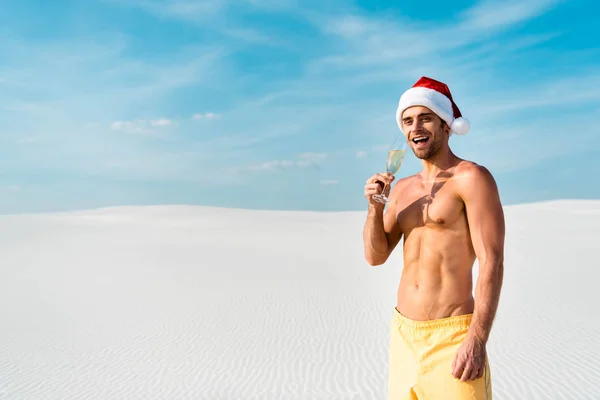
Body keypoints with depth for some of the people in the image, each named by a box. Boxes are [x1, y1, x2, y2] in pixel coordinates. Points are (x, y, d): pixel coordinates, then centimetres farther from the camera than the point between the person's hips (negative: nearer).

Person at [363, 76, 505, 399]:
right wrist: (375, 206, -7)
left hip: (451, 336, -6)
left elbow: (492, 264, -15)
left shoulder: (471, 178, -9)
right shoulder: (402, 188, 10)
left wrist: (477, 341, -20)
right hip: (402, 331, 6)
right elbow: (376, 256, 9)